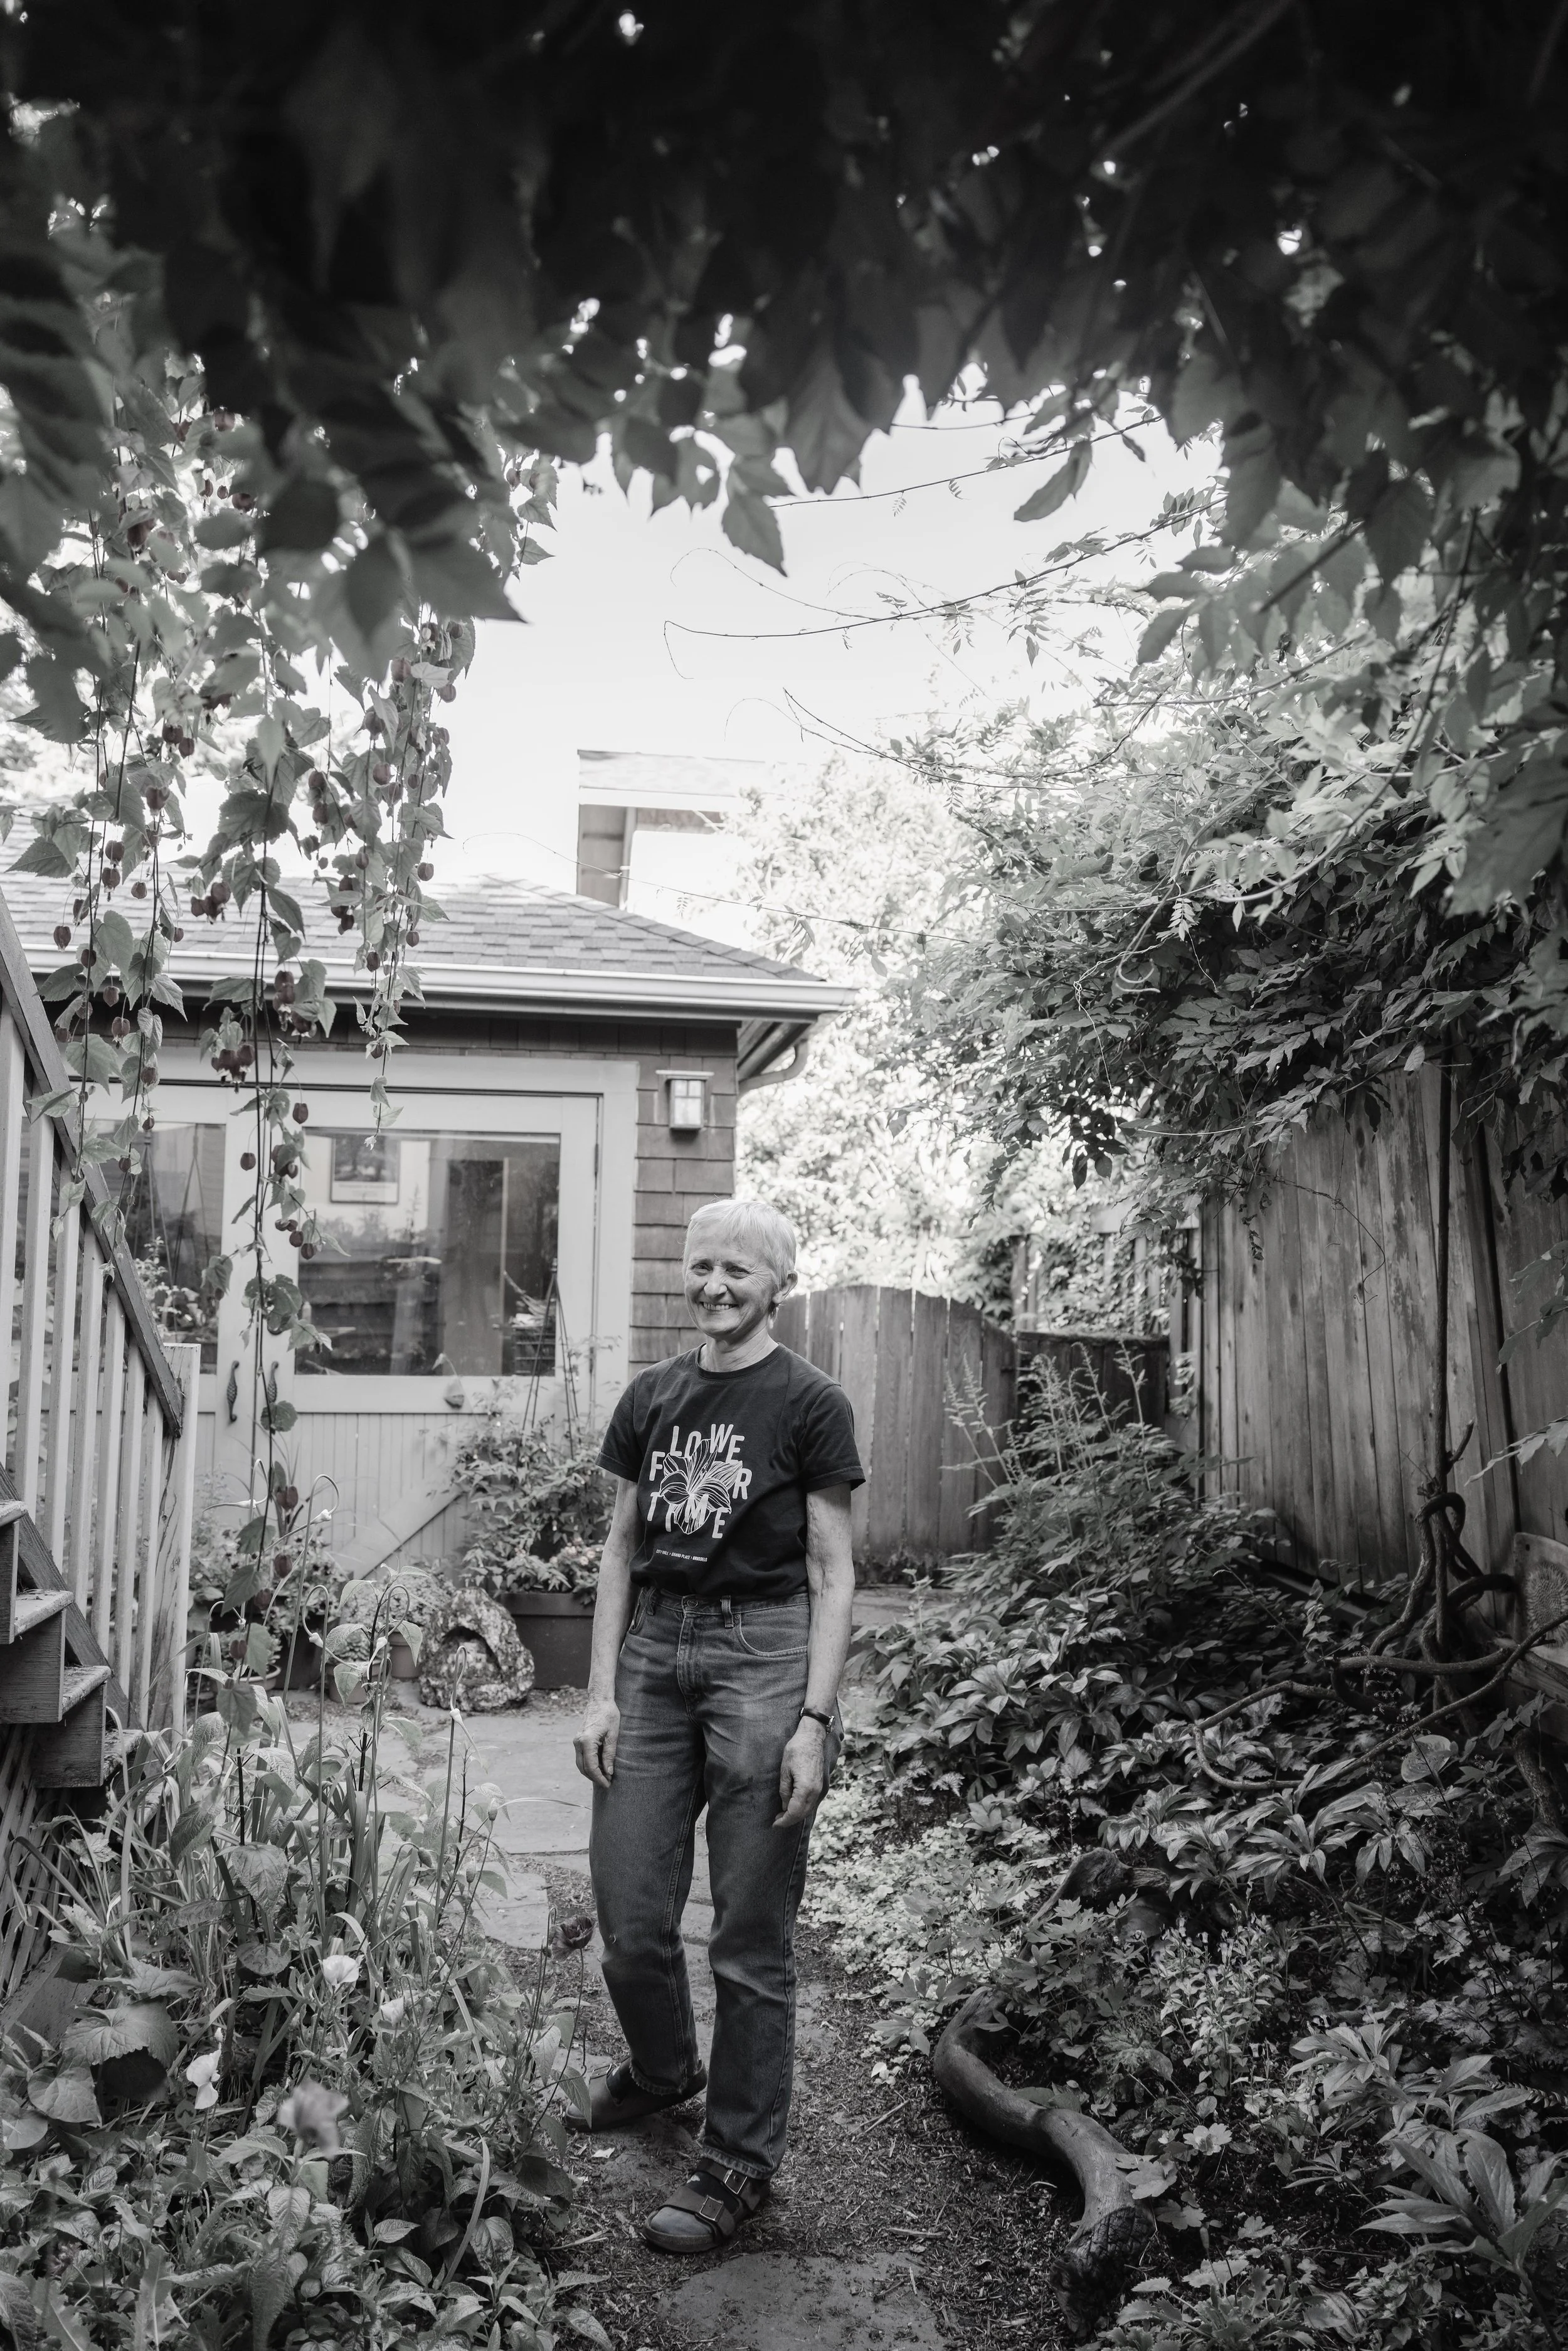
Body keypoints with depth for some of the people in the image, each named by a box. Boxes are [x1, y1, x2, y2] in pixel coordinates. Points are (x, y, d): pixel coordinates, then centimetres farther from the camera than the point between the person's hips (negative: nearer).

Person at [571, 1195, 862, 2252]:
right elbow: (622, 1548, 13)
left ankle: (740, 2161, 18)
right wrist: (601, 1690, 6)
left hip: (762, 1652, -4)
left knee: (752, 1934, 2)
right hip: (654, 1649, 5)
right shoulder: (652, 1397, 10)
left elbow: (832, 1576, -4)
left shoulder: (811, 1404, -3)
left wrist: (815, 1720, -10)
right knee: (629, 1913, 10)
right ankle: (663, 2067, 40)